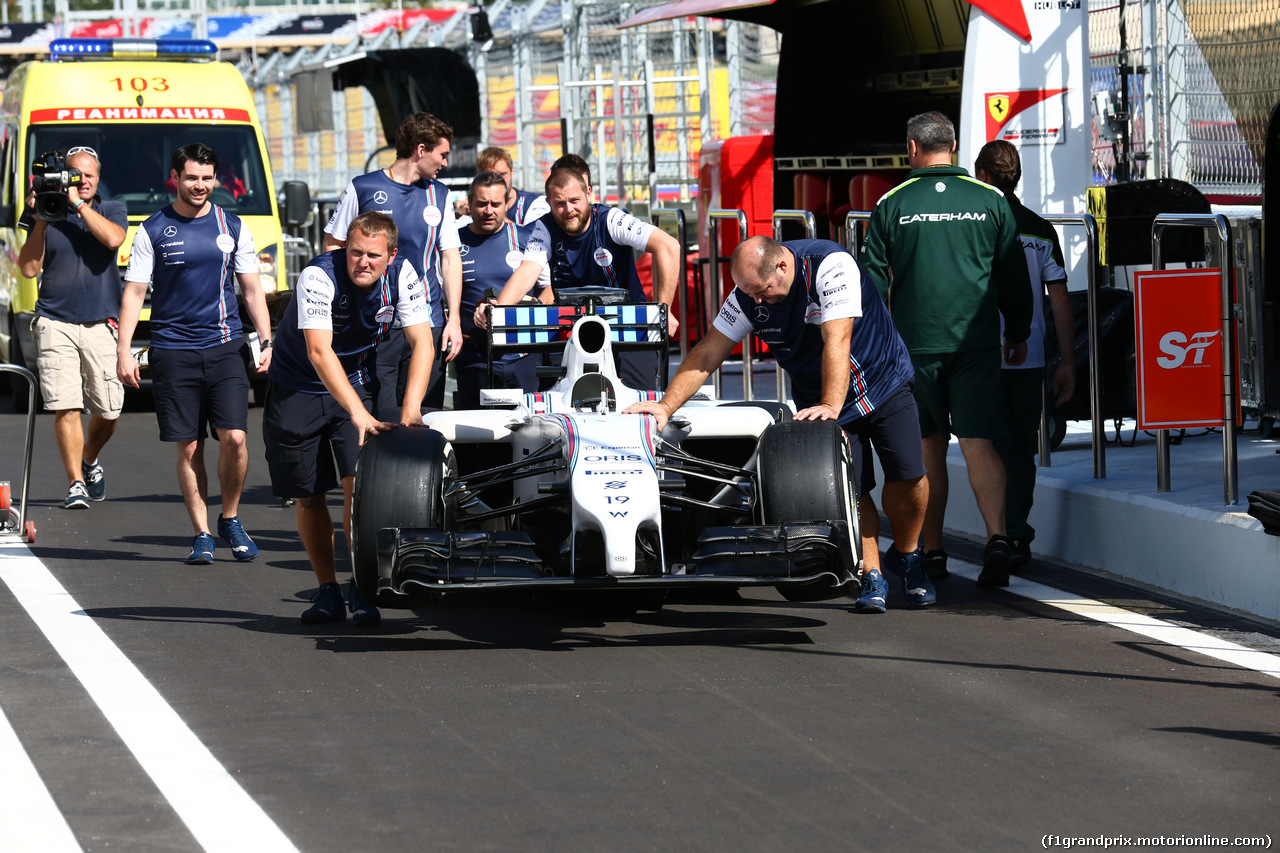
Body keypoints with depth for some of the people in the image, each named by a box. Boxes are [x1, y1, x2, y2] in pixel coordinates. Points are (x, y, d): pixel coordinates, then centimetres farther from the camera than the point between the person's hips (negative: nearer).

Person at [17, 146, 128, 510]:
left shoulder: (111, 211, 10)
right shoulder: (48, 214, 8)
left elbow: (113, 238, -13)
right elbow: (29, 268, 2)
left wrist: (79, 204, -12)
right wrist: (40, 222, -5)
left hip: (101, 325, 1)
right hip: (56, 325, -1)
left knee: (108, 412, 4)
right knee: (66, 408, -11)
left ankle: (90, 460, 32)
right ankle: (75, 484, -7)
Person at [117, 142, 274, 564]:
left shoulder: (233, 227, 9)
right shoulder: (153, 230, 3)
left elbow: (252, 290, 14)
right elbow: (134, 292, 4)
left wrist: (267, 342, 4)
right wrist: (123, 350, -5)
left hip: (225, 347, 1)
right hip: (173, 351, -1)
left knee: (233, 437, -12)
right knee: (190, 447, 0)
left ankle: (230, 519, 9)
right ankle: (201, 534, 9)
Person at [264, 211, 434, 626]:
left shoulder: (402, 274, -18)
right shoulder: (318, 277, -30)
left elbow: (422, 343, -19)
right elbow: (319, 351, -40)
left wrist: (410, 409, -33)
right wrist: (359, 413, -50)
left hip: (354, 382, 2)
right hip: (297, 388, -2)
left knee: (358, 482, -16)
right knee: (307, 495, 3)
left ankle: (362, 587, -8)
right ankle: (327, 591, 17)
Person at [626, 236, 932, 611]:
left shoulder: (830, 264, -28)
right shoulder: (749, 293, -13)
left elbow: (837, 341, -35)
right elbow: (707, 354, -10)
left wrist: (831, 406, -43)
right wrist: (666, 406, -18)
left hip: (884, 382, -3)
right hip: (818, 401, 3)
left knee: (908, 476, -12)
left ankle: (906, 556, 14)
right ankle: (871, 576, 4)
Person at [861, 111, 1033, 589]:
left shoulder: (893, 205, -1)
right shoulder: (990, 201, 3)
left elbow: (873, 280, 3)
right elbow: (1014, 276, 9)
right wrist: (1018, 333, 21)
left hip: (914, 342, 0)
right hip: (976, 340, 0)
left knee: (928, 446, 11)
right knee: (978, 443, -3)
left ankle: (932, 551, 17)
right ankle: (998, 537, -22)